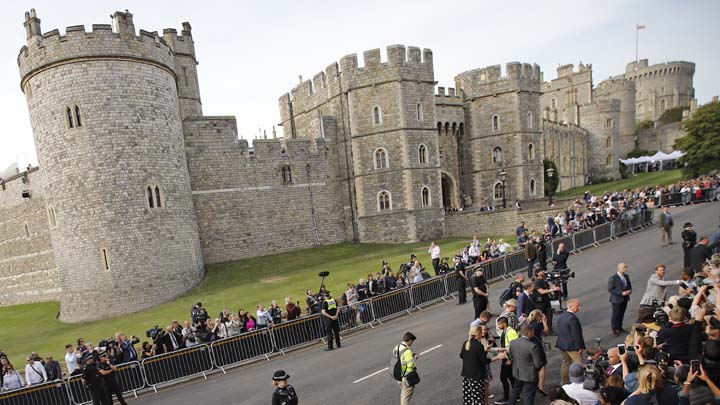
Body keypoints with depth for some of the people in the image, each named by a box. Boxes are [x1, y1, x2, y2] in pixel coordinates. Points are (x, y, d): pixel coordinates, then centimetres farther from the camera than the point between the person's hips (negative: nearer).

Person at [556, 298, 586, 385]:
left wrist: (562, 342, 18)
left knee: (565, 362, 20)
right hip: (572, 346, -9)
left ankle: (564, 382, 29)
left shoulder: (561, 316, 6)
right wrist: (580, 347, -13)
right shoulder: (572, 318, -23)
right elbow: (576, 334, -21)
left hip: (562, 344, 9)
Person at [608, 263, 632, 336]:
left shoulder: (626, 276, 6)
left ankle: (619, 327, 30)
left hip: (625, 299, 6)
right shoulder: (613, 278, -16)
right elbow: (610, 289, -17)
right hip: (616, 299, -6)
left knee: (621, 314, 15)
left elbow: (629, 285, 18)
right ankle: (614, 330, 13)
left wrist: (629, 291, -4)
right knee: (616, 314, 2)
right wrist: (621, 293, -21)